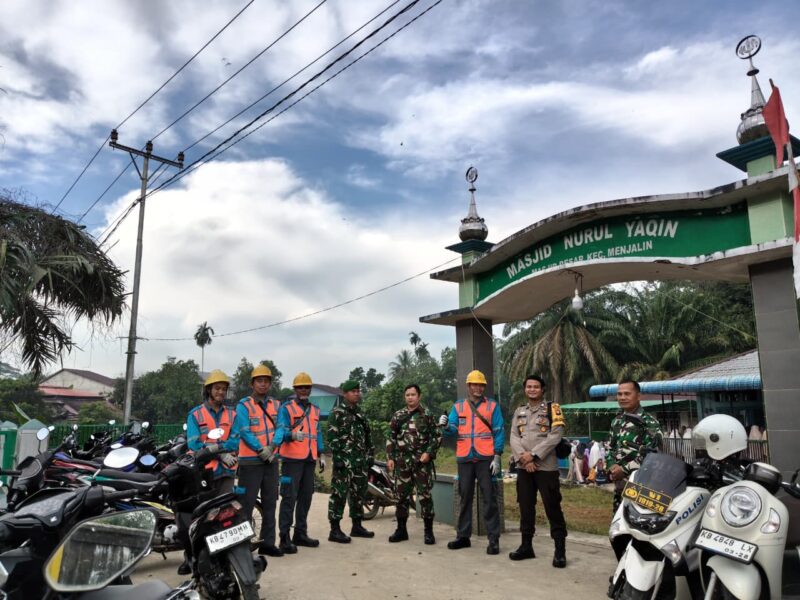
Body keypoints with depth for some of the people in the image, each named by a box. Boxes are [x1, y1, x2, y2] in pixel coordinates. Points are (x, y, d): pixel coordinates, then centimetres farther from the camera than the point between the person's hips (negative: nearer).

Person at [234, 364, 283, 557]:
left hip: (271, 460, 5)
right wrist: (261, 450, -19)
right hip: (250, 461, -5)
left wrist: (272, 448, -12)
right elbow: (244, 432, -13)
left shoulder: (276, 405, 12)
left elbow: (280, 428, 4)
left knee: (270, 503, 11)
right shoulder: (244, 405, -4)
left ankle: (267, 542, 20)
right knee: (247, 503, -3)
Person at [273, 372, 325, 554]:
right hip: (292, 458, -7)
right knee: (289, 497, -8)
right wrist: (293, 434, -37)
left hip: (310, 459, 7)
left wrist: (321, 454, 18)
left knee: (306, 497, 12)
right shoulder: (286, 407, -3)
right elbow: (281, 429, -16)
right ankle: (285, 537, -3)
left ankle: (300, 534, 22)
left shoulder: (315, 409, 18)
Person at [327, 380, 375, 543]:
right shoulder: (337, 413, -7)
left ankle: (357, 526, 24)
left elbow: (367, 437, 21)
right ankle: (335, 530, 0)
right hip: (344, 461, -8)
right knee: (339, 494, -6)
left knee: (359, 494, 13)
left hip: (361, 462, 8)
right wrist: (338, 457, -19)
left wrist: (370, 455, 15)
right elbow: (332, 437, -13)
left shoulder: (360, 413, 16)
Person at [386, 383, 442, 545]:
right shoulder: (397, 416, 9)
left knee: (425, 496, -4)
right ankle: (401, 529, 19)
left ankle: (428, 531, 6)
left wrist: (429, 453, -10)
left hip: (422, 461, -3)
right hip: (402, 461, 3)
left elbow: (437, 436, 2)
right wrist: (390, 457, 4)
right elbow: (391, 439, 12)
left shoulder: (427, 415, 1)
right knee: (402, 496, 8)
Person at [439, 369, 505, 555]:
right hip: (465, 458, 3)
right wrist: (446, 426, -20)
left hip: (486, 458, -3)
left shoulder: (492, 406, 3)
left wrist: (497, 457, -9)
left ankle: (494, 539, 4)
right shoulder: (458, 407, 10)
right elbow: (452, 430, 4)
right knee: (465, 497, 11)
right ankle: (463, 536, 20)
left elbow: (499, 432, -1)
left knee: (489, 498, -1)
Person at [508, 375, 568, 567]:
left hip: (546, 466, -5)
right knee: (525, 507, 11)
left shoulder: (552, 408, 0)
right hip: (523, 467, 5)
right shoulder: (519, 412, 15)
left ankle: (560, 550, 5)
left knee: (552, 508, -3)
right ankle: (526, 545, 23)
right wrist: (523, 458, -11)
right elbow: (514, 437, 6)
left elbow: (555, 436, -11)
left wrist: (534, 454, -15)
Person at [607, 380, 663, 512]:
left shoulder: (649, 422, -7)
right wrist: (612, 466, 2)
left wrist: (625, 469, -17)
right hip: (619, 481, 7)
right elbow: (610, 447, 22)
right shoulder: (617, 421, 16)